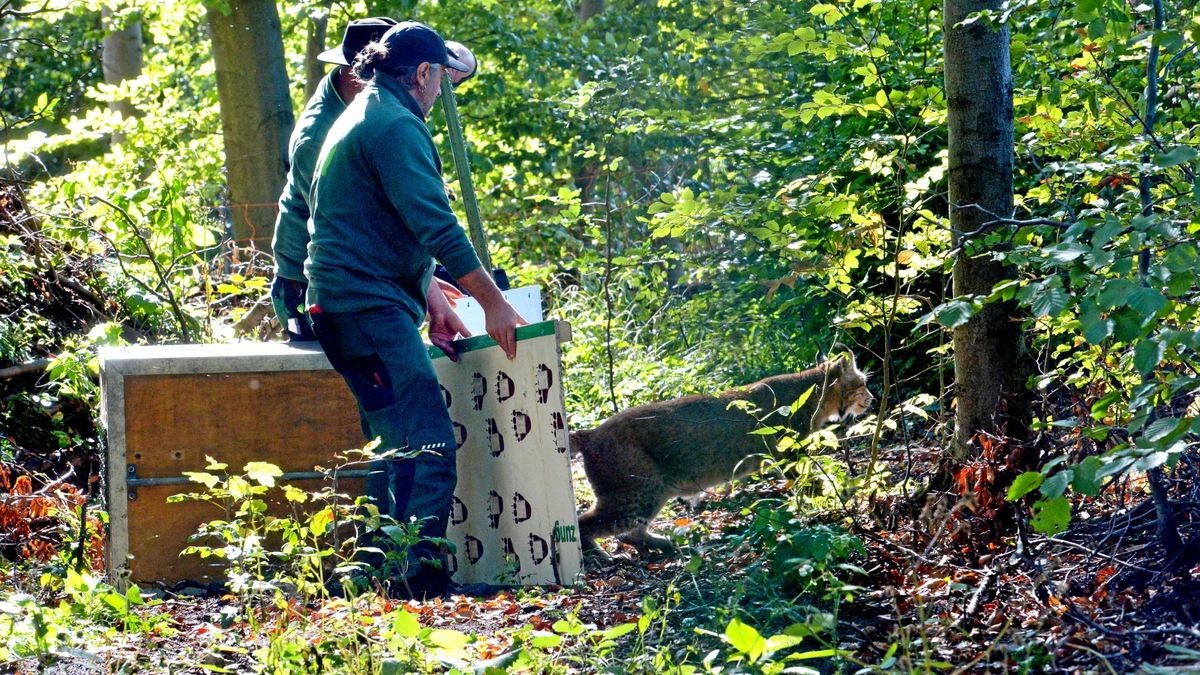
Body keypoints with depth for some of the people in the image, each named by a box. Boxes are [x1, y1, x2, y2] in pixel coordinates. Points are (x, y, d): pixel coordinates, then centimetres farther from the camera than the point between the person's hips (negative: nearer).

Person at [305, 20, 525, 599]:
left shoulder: (359, 119, 22)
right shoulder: (396, 126, -12)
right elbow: (436, 226, -18)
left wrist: (433, 300, 21)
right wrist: (493, 302, -12)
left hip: (348, 306, 11)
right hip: (369, 307, -11)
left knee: (398, 445, 15)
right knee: (429, 444, -16)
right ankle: (419, 580, -20)